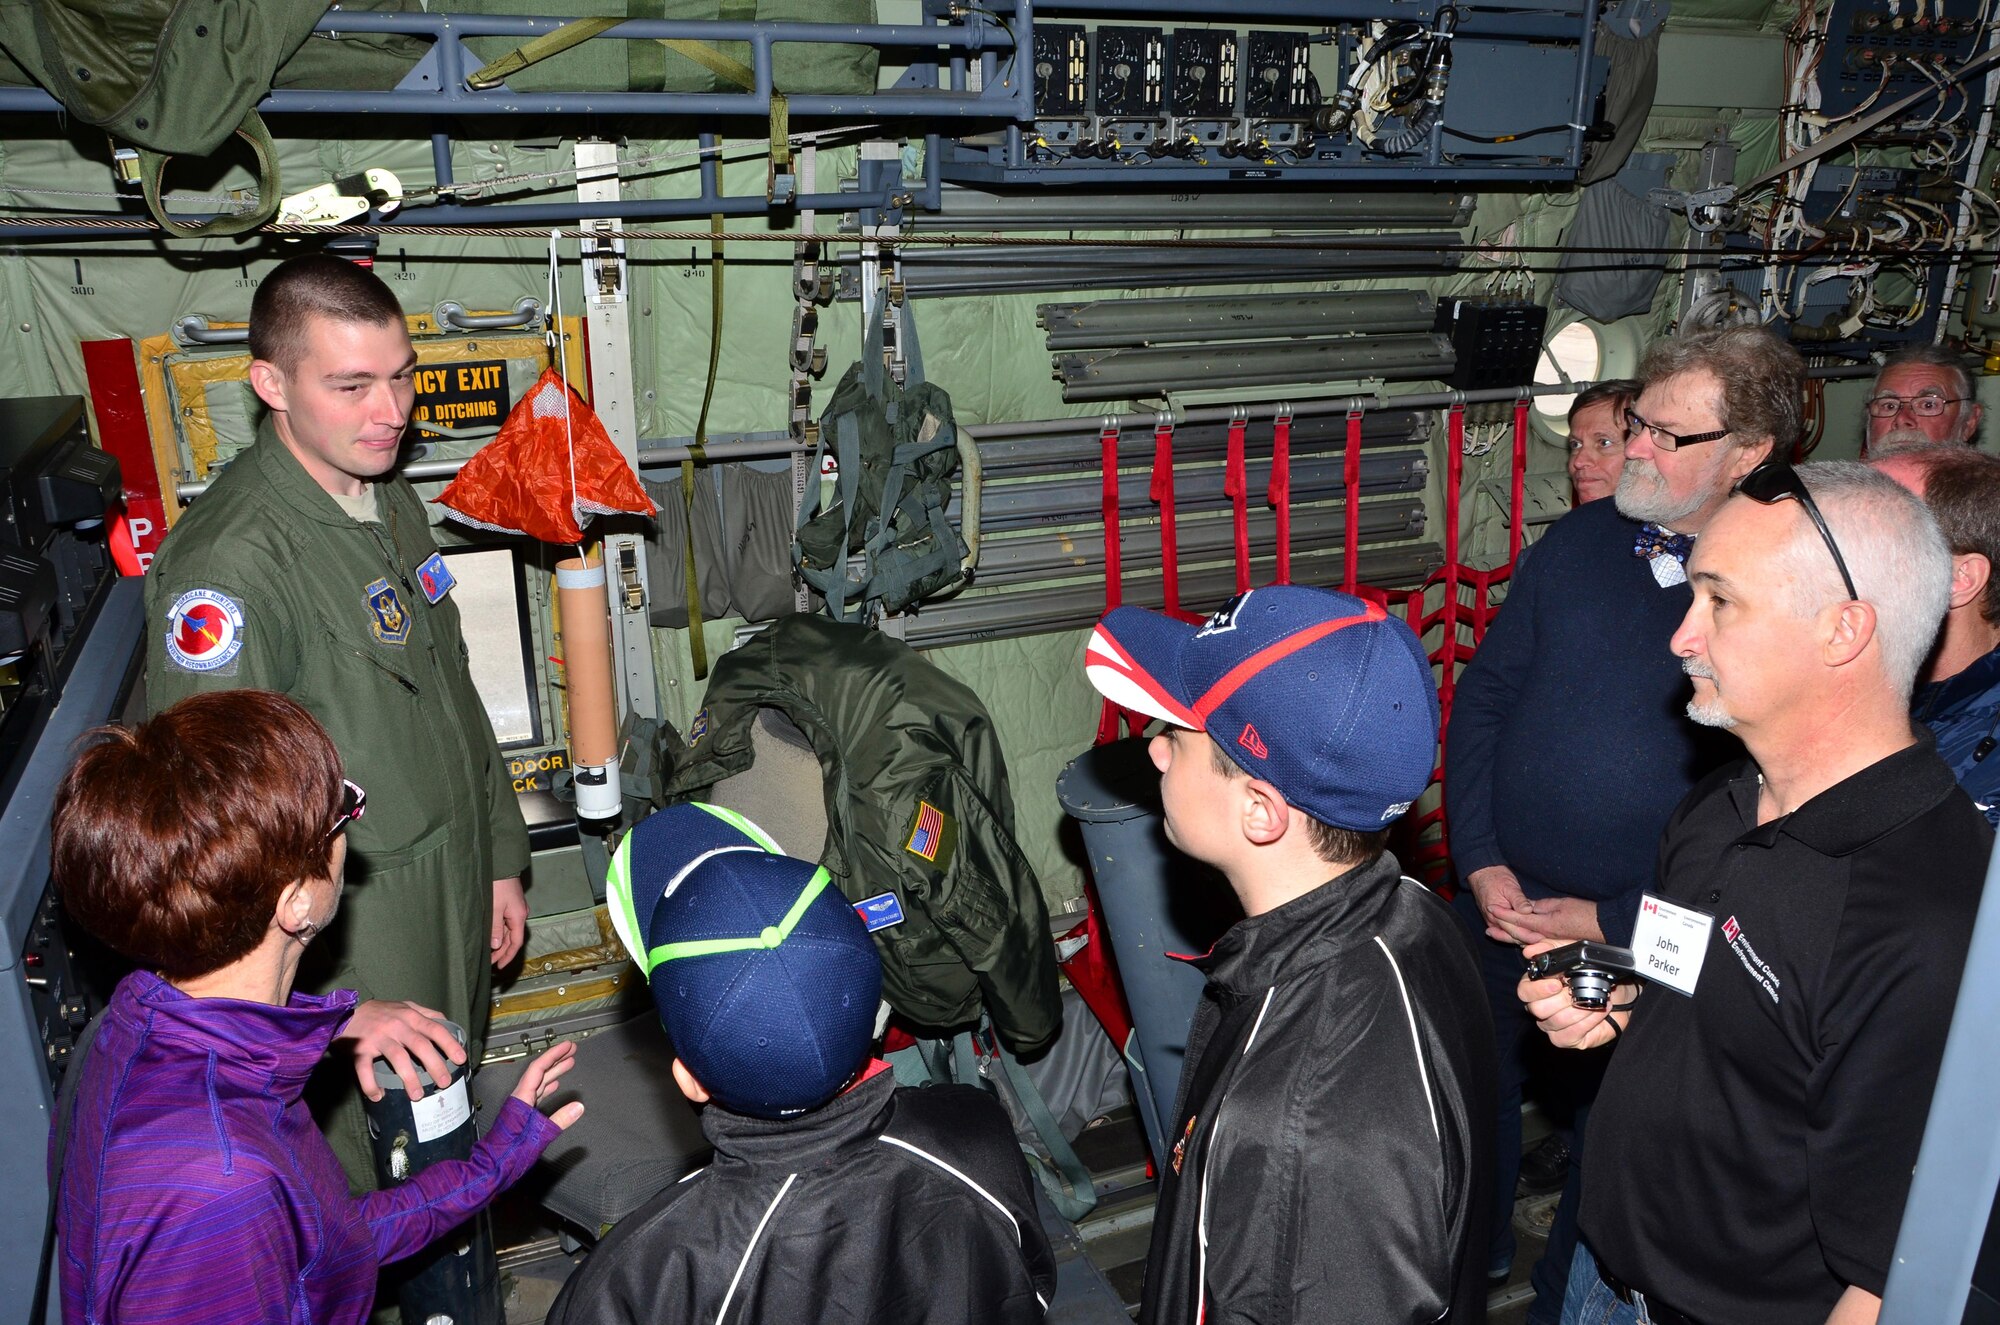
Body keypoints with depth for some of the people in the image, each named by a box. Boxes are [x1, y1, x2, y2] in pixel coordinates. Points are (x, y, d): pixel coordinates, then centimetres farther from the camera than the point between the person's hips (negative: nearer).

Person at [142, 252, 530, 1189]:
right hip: (348, 960, -8)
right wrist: (335, 1010, -29)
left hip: (454, 929, 8)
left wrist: (500, 857, 16)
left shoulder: (392, 501, 4)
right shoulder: (230, 566, -25)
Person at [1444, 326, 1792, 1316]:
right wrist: (1480, 862, -6)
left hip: (1642, 936, -3)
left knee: (1607, 1125, 17)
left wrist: (1611, 920, -14)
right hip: (1498, 902, 4)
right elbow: (1483, 695, 1)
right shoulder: (1579, 541, -4)